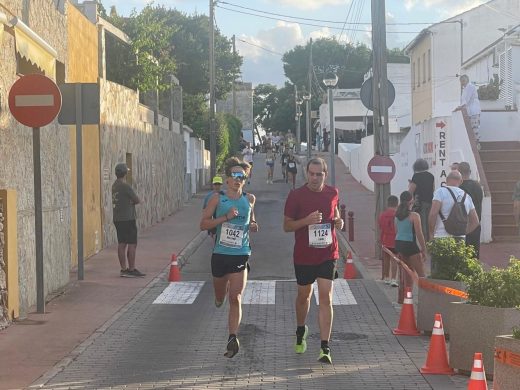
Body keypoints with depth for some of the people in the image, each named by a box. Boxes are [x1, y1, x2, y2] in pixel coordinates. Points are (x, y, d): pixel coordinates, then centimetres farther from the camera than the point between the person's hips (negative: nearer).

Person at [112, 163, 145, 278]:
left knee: (122, 244, 9)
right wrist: (136, 200, 8)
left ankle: (123, 269, 12)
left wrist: (131, 201, 3)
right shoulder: (125, 186, -16)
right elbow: (137, 200, -11)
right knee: (132, 244, -4)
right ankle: (131, 269, -4)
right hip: (127, 218, -9)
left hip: (117, 219, 9)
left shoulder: (115, 185, 12)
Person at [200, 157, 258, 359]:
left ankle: (233, 338, -12)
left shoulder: (249, 199, 6)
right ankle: (221, 296, 54)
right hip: (220, 254, 0)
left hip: (241, 255, 0)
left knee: (235, 298, -12)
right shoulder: (217, 199, -2)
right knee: (220, 299, 17)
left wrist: (253, 226, 1)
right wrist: (226, 217, -17)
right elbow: (203, 223, -6)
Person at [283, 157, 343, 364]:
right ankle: (301, 331, 46)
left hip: (327, 255, 1)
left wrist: (338, 221, -1)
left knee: (326, 298, -10)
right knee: (304, 295, 17)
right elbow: (286, 225, -4)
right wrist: (307, 220, -22)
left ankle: (325, 348, -12)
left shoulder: (332, 193, 2)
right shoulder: (296, 195, -7)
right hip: (303, 256, 0)